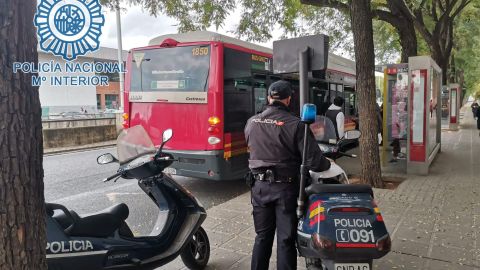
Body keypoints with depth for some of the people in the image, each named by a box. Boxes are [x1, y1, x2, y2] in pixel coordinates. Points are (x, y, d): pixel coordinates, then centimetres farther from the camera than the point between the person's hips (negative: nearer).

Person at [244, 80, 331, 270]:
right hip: (285, 187, -4)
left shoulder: (251, 122, -1)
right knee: (286, 239, 9)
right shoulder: (295, 124, -14)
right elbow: (313, 160, -15)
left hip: (259, 186, 4)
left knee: (262, 236, 17)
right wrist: (327, 164, 6)